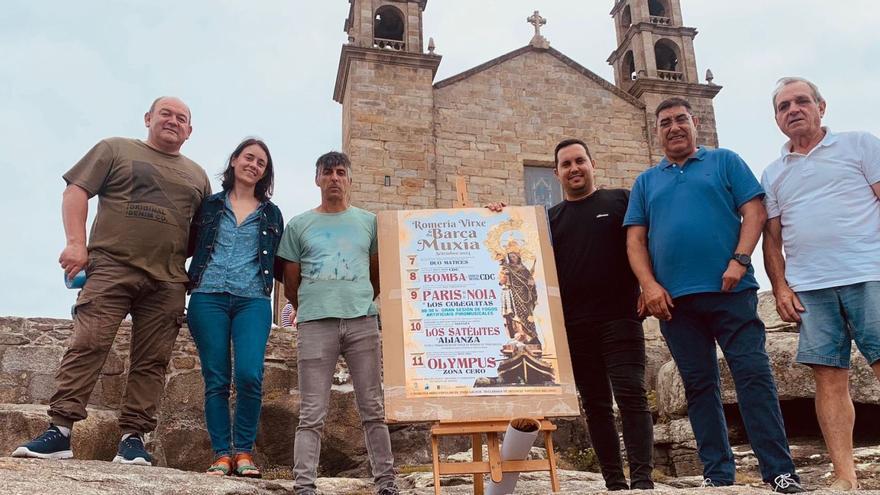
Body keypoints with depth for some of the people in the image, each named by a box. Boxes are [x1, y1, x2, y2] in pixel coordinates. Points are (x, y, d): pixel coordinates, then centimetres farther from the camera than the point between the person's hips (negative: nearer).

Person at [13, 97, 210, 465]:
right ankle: (59, 429, -9)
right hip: (111, 268, -2)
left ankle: (133, 437, 3)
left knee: (151, 361, -1)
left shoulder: (197, 176, 21)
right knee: (87, 345, -12)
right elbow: (76, 192, 5)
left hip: (168, 282, 3)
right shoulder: (116, 149, 13)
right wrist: (76, 243, -8)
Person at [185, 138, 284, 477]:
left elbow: (279, 264, 18)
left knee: (249, 375, -15)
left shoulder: (271, 214, 15)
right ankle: (221, 454, 9)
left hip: (253, 301, 0)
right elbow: (187, 247, 13)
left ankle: (244, 451, 1)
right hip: (208, 298, 0)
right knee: (215, 379, 0)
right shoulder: (209, 205, 13)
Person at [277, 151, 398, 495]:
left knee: (373, 410, 4)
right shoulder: (298, 226, 12)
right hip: (314, 325, -1)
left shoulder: (368, 222, 15)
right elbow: (291, 285, 14)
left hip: (362, 321, 1)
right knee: (311, 415, -2)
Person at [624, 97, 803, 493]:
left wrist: (739, 260, -12)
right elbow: (635, 239, 10)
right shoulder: (646, 182, 17)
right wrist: (649, 285, -4)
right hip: (674, 298, 3)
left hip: (730, 290, -2)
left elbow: (754, 211, 2)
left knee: (754, 375, -6)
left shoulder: (725, 162, 12)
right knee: (699, 385, 6)